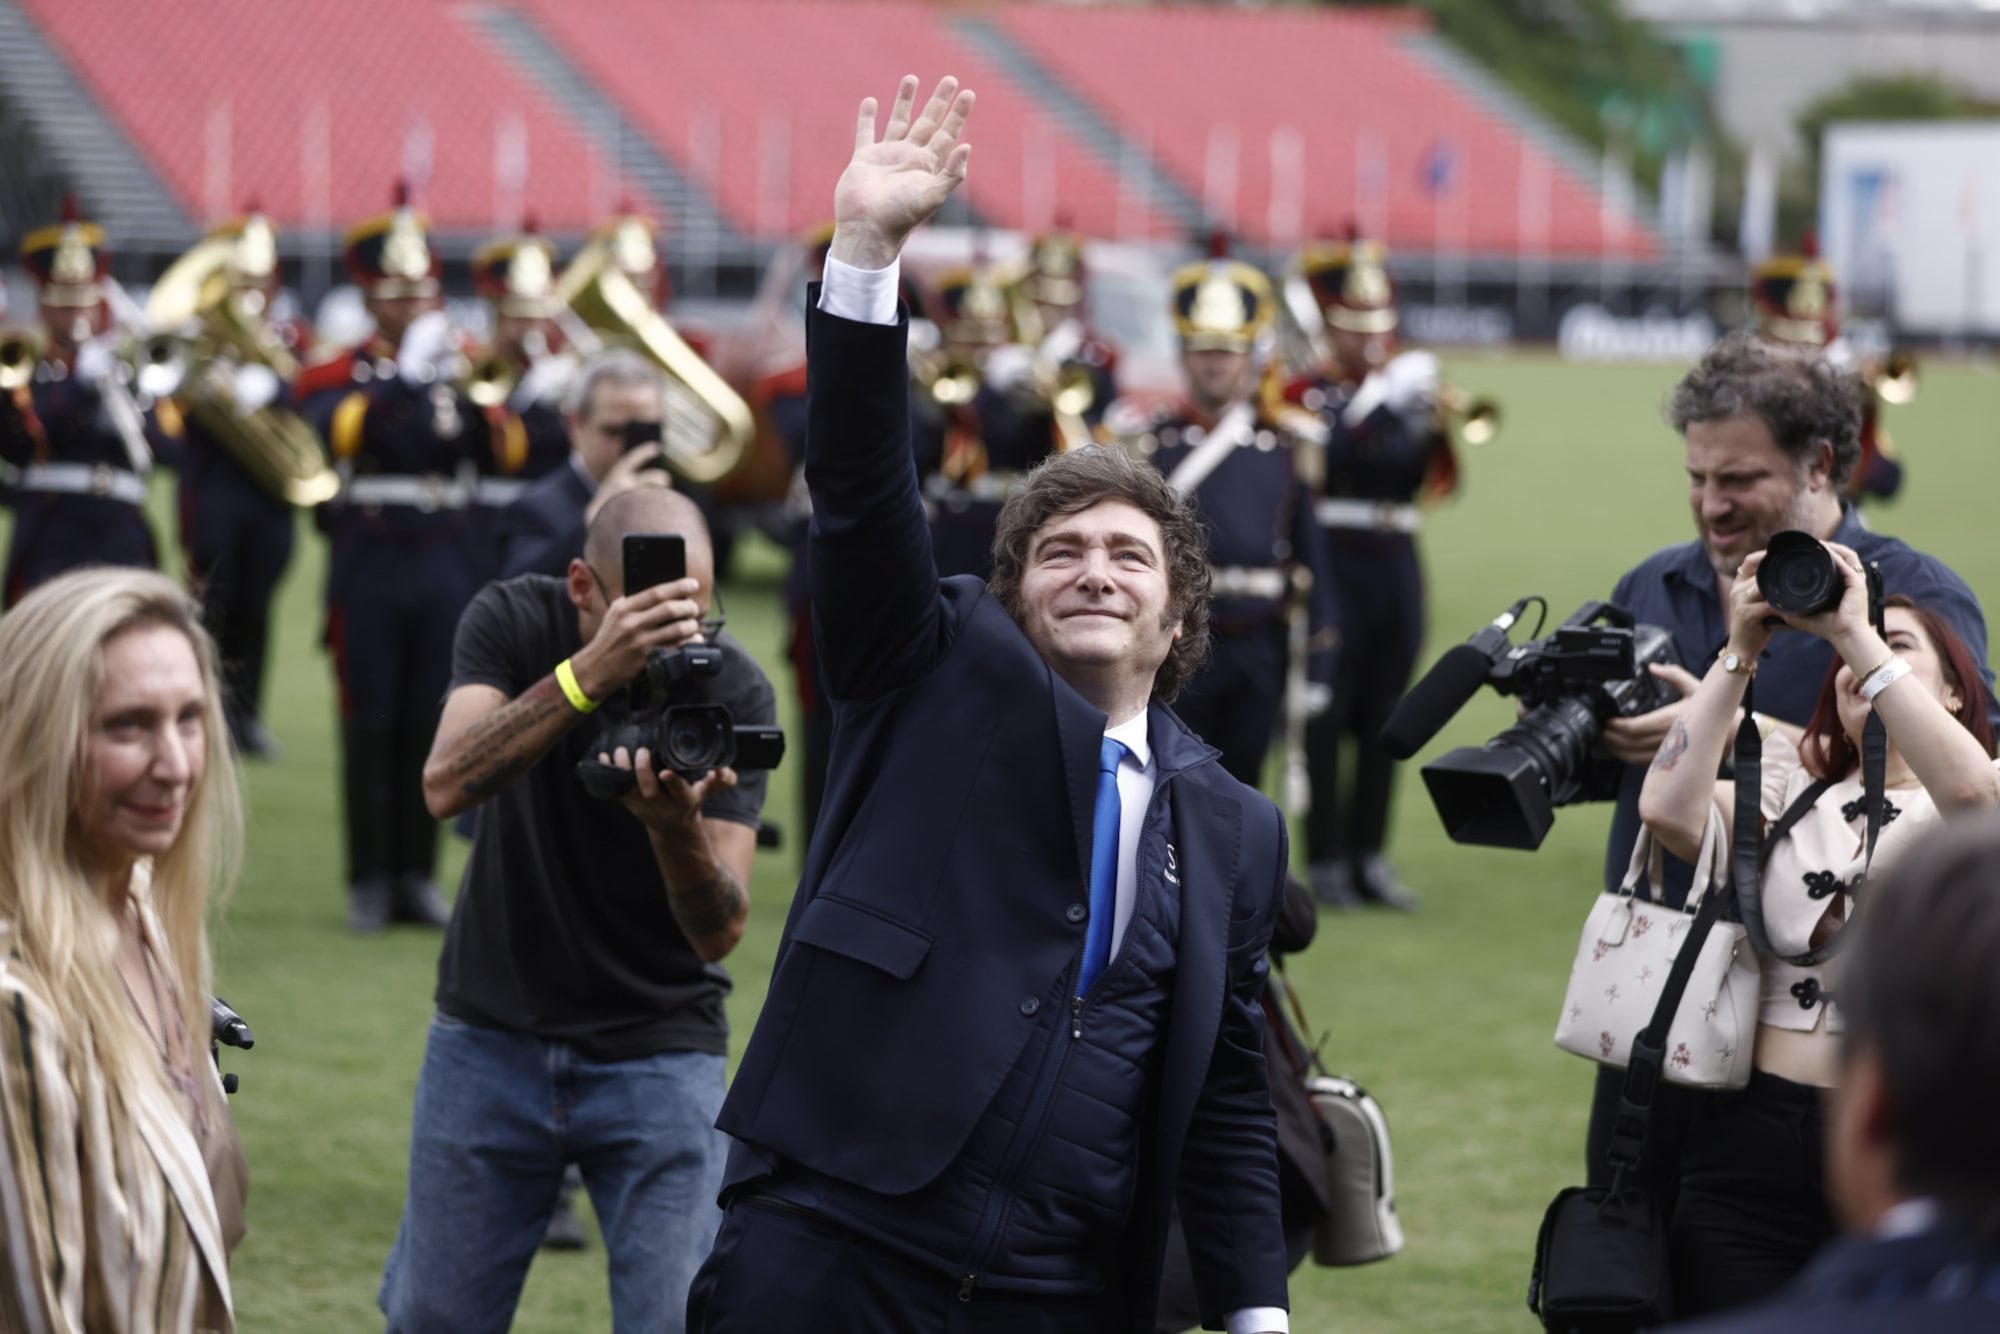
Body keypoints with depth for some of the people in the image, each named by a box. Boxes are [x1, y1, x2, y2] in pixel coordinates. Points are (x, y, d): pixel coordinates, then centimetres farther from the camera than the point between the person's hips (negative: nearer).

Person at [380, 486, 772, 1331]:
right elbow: (446, 785, -30)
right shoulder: (512, 621, -11)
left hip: (659, 1047, -1)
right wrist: (589, 674, -43)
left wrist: (677, 825, -42)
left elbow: (720, 932, -21)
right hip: (492, 1032, 1)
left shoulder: (732, 690, -14)